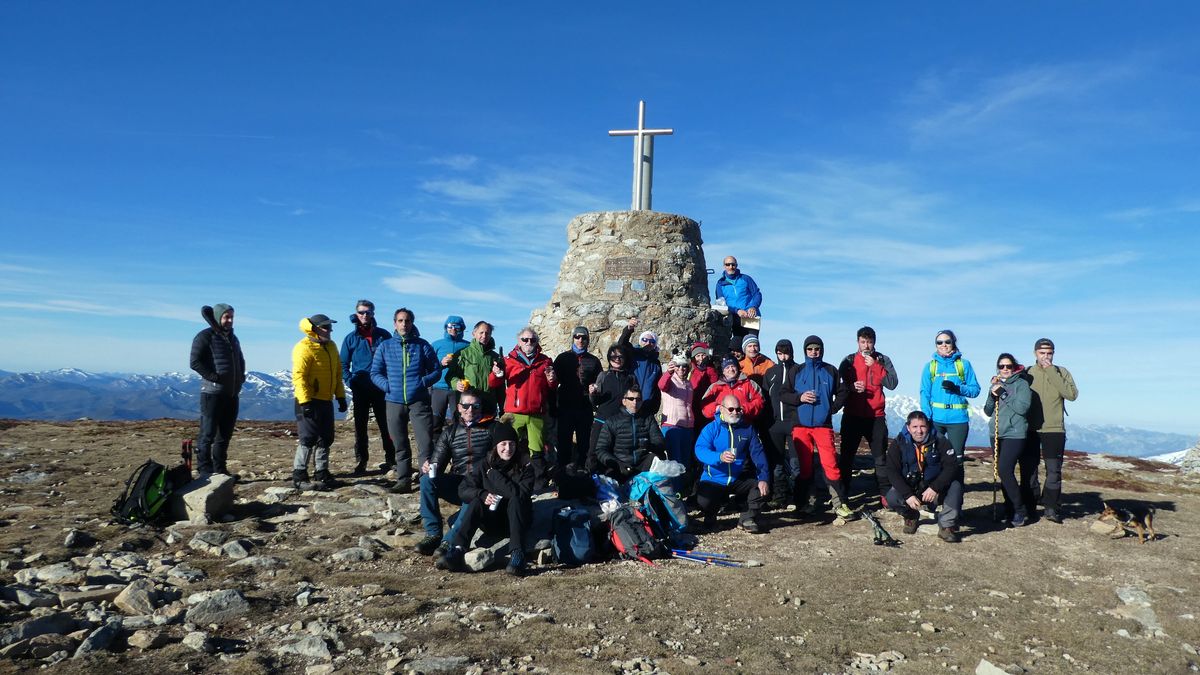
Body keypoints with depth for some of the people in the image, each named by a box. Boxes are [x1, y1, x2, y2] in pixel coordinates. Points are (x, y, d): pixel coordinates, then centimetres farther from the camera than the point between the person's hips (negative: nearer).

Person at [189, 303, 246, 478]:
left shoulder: (233, 338, 19)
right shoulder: (205, 336, -5)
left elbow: (240, 360, 30)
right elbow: (195, 362, -13)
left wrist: (241, 377, 14)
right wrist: (214, 377, -18)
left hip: (232, 393, 7)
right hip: (213, 392, -7)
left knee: (225, 434, 11)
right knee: (208, 434, -5)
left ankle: (220, 468, 18)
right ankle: (205, 470, 0)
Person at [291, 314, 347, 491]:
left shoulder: (331, 346, 13)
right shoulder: (304, 348, -13)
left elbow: (337, 373, 19)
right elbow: (299, 376, -19)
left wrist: (340, 396, 15)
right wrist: (305, 401, -24)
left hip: (326, 400, 8)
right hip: (309, 401, -8)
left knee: (325, 439, 11)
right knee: (308, 438, -8)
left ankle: (321, 474, 21)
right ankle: (299, 476, -2)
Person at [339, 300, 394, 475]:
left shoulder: (383, 335, 5)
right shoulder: (351, 338, 5)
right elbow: (343, 365, 7)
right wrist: (350, 382, -7)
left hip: (381, 389, 0)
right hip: (360, 390, 0)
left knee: (386, 425, 3)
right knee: (360, 427, 5)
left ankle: (391, 460, 11)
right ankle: (360, 463, 11)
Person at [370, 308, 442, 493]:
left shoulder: (422, 345, 4)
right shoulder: (385, 346, 7)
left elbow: (436, 370, 7)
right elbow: (375, 373, 9)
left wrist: (422, 383, -8)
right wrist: (387, 386, -7)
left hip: (419, 401, -2)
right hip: (394, 402, 2)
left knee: (426, 442, -8)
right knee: (400, 445, 10)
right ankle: (403, 481, 18)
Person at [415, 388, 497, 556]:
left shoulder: (491, 427, 6)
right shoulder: (450, 431, 14)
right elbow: (437, 463, 10)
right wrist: (428, 468, -14)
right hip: (457, 484, 4)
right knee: (427, 480, -22)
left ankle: (448, 542, -34)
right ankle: (433, 534, -20)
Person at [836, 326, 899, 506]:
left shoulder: (882, 360, 5)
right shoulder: (849, 360, 5)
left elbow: (892, 383, -7)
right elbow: (837, 383, 3)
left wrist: (874, 366, -14)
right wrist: (851, 386, -17)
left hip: (876, 416, 0)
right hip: (852, 416, 0)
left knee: (880, 457, 3)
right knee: (847, 455, 3)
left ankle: (885, 494, 9)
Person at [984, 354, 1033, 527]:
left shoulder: (1021, 384, -4)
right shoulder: (995, 385, 14)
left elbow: (1023, 407, -17)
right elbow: (988, 412, 11)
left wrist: (1003, 395, -16)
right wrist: (992, 396, -6)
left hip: (1014, 434, -6)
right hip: (997, 434, 6)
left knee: (1005, 471, -15)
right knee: (1003, 473, 8)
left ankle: (1020, 510, -3)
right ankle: (1010, 510, 17)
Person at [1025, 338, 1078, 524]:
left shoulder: (1061, 373, 3)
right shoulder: (1027, 373, 4)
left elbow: (1072, 394, -13)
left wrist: (1052, 374, -15)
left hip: (1054, 430, -1)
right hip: (1030, 429, 1)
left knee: (1054, 470, -2)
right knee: (1029, 469, 7)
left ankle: (1050, 507, 6)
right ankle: (1029, 506, 17)